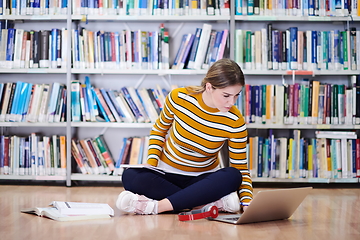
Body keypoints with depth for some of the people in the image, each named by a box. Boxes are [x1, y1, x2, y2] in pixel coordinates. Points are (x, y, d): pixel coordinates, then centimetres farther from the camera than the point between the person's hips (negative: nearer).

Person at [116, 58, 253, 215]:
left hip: (203, 178, 0)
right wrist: (151, 163, -11)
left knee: (232, 176, -33)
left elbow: (241, 169, -12)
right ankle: (215, 202, -31)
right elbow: (159, 129, 4)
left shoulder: (235, 122, -16)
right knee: (130, 176, -31)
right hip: (167, 174, 0)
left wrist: (247, 202, -30)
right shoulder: (178, 98, -15)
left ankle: (156, 206, -39)